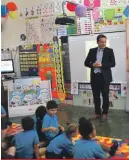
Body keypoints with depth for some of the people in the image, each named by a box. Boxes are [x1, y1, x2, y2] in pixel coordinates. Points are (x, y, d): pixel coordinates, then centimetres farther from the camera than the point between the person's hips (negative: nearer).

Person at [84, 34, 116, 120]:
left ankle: (105, 113, 19)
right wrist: (93, 65, -12)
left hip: (105, 77, -2)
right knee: (96, 96, 9)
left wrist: (101, 65, -18)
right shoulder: (92, 51, 7)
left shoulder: (109, 51, 0)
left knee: (105, 96, 4)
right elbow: (86, 63, 7)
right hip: (95, 76, 2)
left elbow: (113, 63, -7)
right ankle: (97, 112, 23)